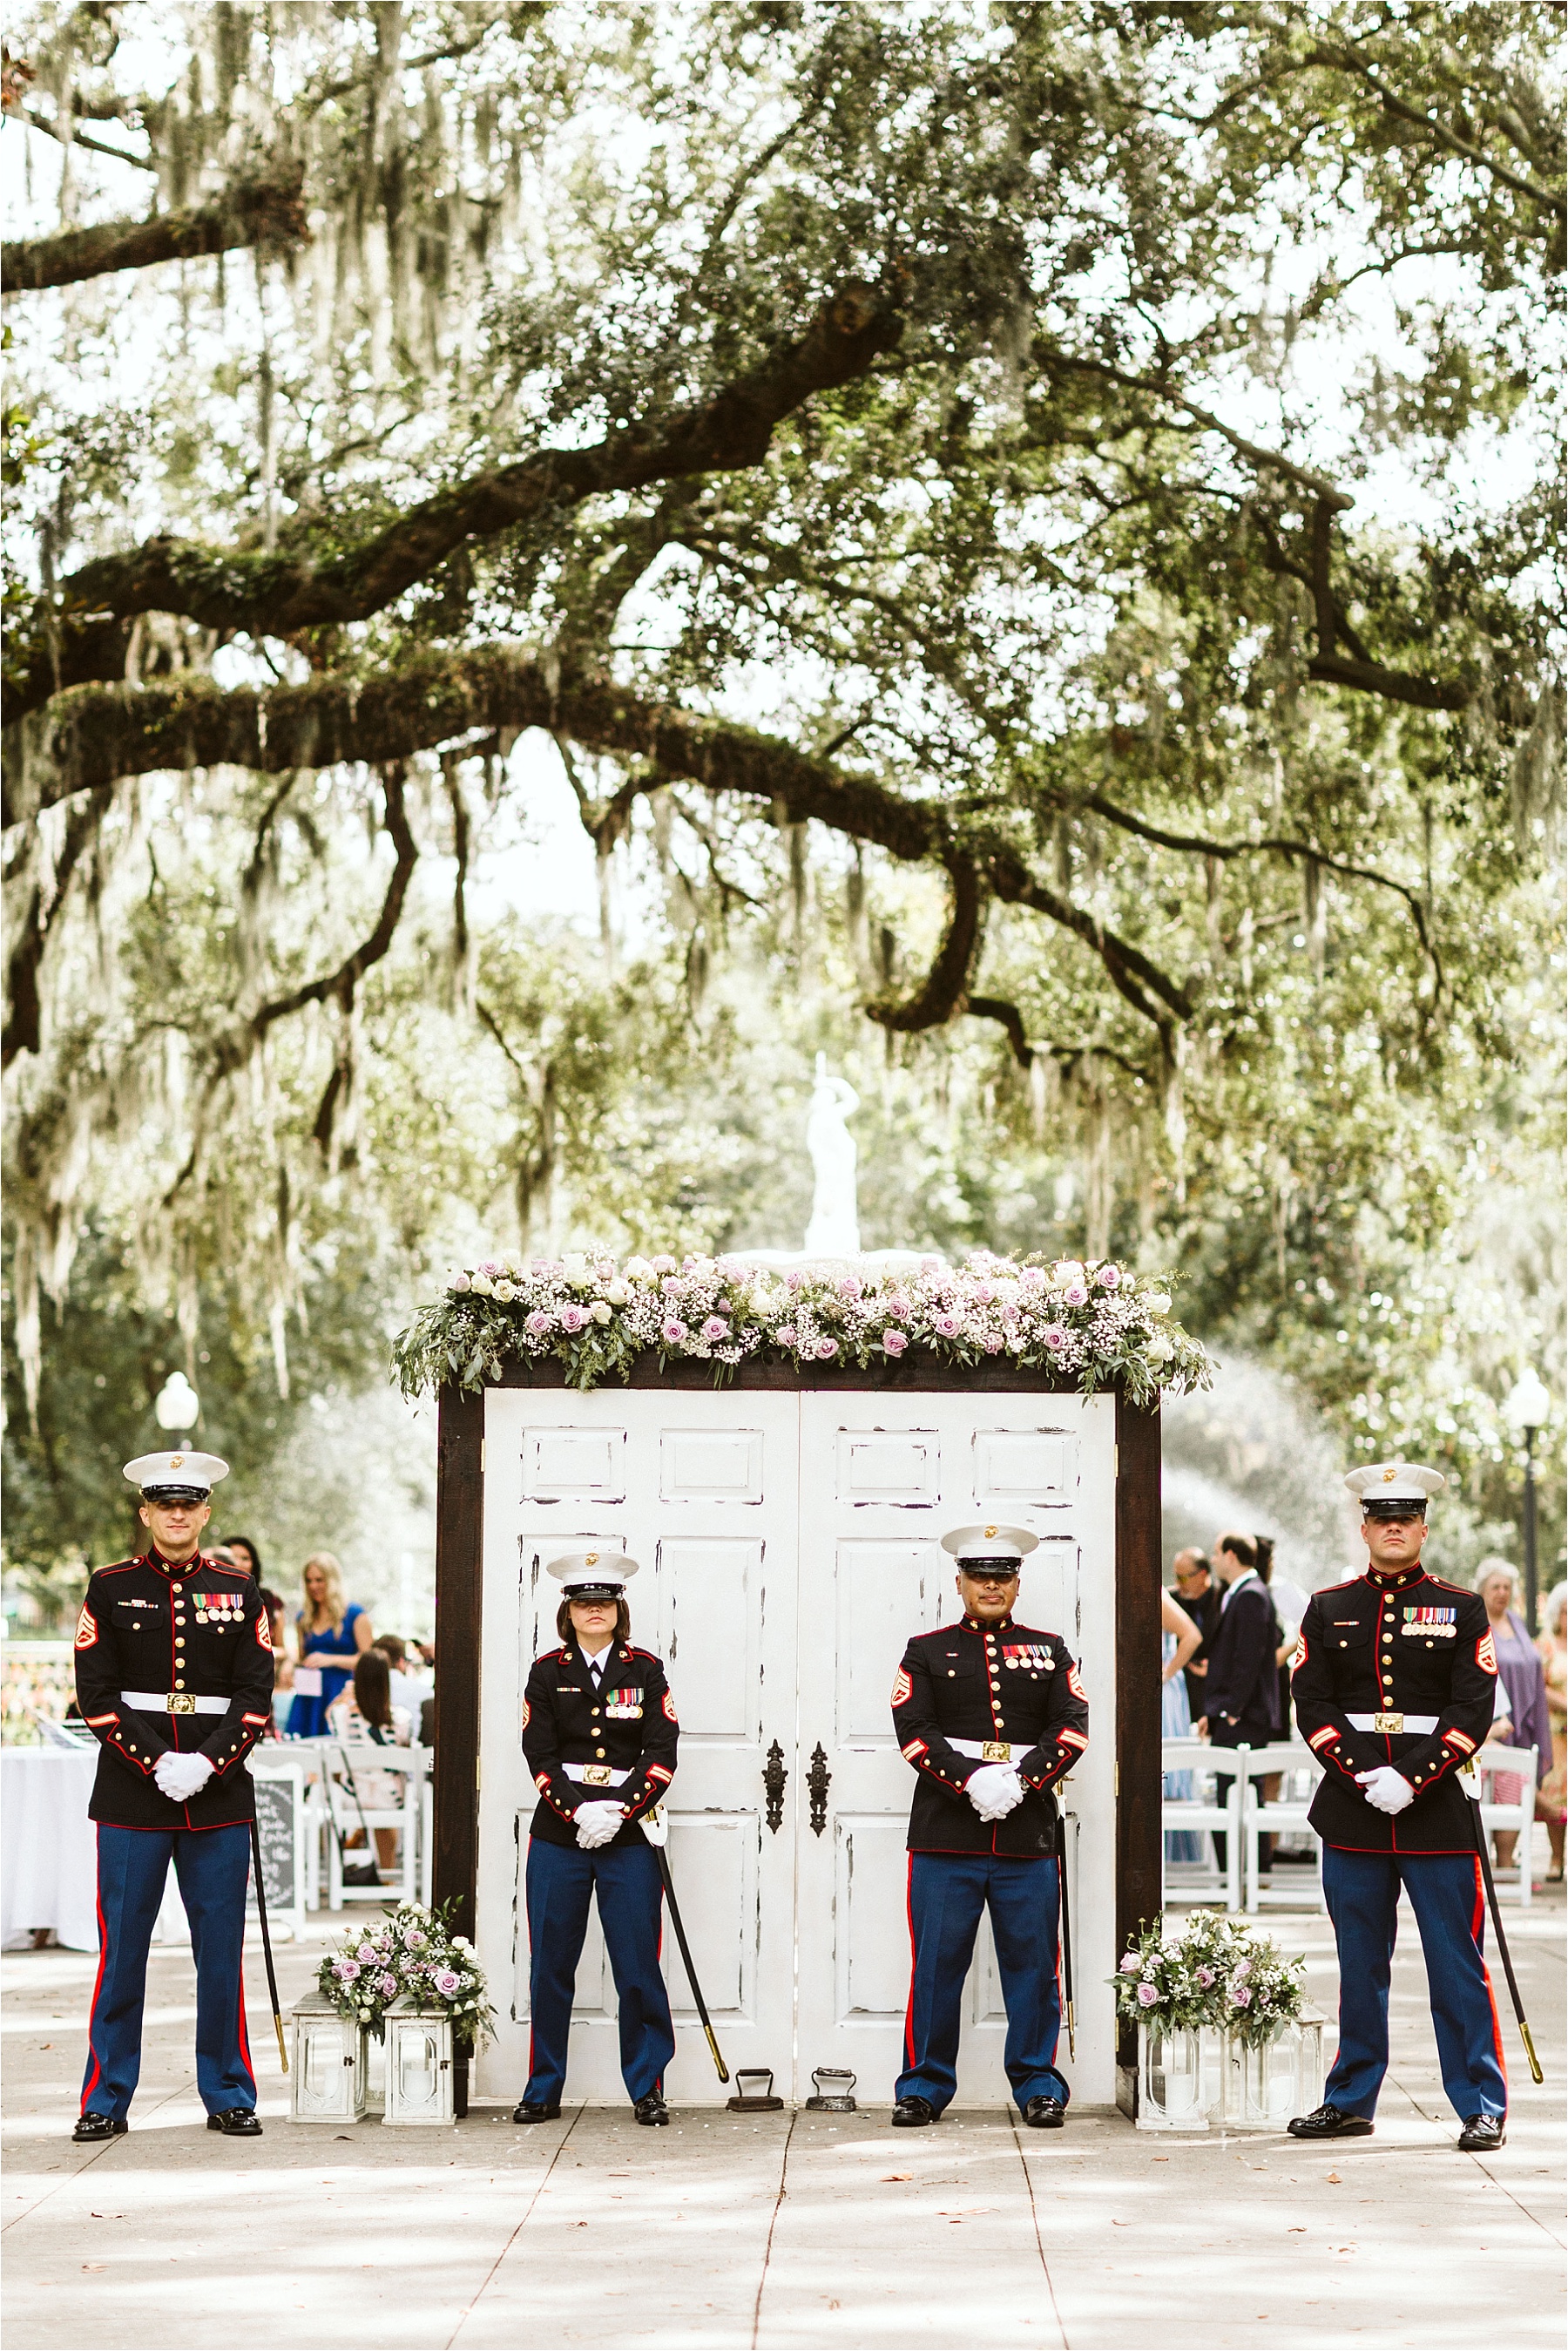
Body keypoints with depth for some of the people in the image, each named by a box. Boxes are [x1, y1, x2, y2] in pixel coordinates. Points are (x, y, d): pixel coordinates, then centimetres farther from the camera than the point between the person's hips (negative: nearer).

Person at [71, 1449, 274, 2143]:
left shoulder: (238, 1592, 8)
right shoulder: (110, 1590, 4)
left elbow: (255, 1695, 3)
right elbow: (98, 1695, -2)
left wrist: (206, 1762, -11)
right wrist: (157, 1764, -12)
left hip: (220, 1798, 1)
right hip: (131, 1797, -1)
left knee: (221, 1951, 5)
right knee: (121, 1950, 1)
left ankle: (228, 2095, 14)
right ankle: (106, 2101, 9)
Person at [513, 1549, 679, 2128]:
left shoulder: (645, 1669, 5)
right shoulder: (547, 1672, 6)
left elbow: (663, 1752, -2)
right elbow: (540, 1755, 0)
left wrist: (618, 1809, -15)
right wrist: (577, 1811, -14)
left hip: (629, 1837, -1)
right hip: (558, 1838, 1)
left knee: (638, 1970, 0)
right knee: (550, 1967, 4)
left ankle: (647, 2089, 9)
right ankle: (543, 2090, 13)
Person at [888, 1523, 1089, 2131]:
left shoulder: (1049, 1651, 13)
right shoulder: (927, 1651, 10)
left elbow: (1070, 1727, 2)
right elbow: (915, 1729, -2)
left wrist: (1020, 1780, -13)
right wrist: (972, 1782, -16)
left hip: (1028, 1832, 1)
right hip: (946, 1831, -1)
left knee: (1032, 1963, 3)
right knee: (936, 1963, 0)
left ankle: (1038, 2085, 12)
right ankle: (924, 2085, 9)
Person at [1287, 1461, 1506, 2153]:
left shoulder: (1462, 1609, 4)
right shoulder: (1328, 1609, 9)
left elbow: (1474, 1712, -3)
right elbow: (1311, 1706, 3)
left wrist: (1411, 1781, -14)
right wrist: (1362, 1778, -11)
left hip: (1435, 1806, -2)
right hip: (1352, 1810, 2)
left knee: (1457, 1965, -1)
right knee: (1360, 1965, 9)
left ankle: (1481, 2107, 3)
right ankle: (1350, 2102, 17)